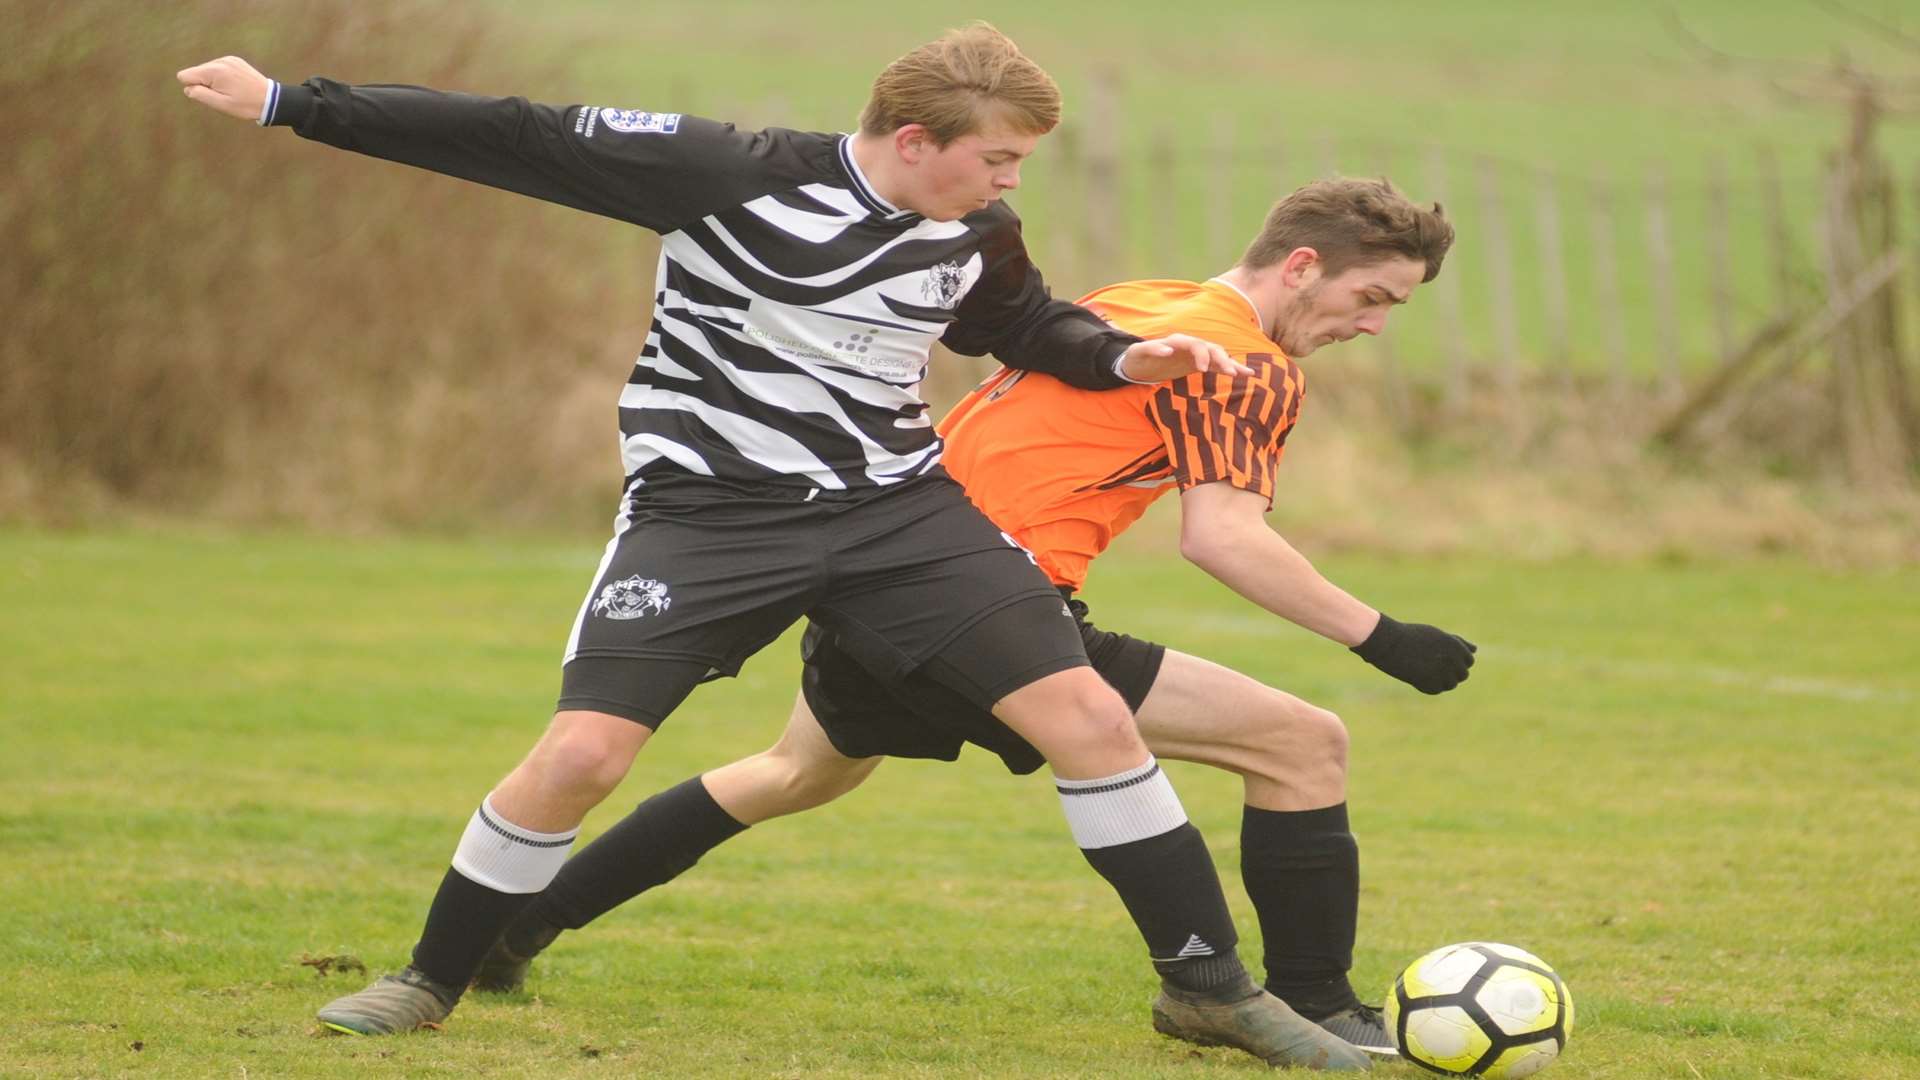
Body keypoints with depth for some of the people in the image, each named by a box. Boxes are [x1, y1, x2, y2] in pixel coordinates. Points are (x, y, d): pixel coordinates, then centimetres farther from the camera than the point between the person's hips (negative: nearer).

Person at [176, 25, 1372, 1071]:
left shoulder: (977, 235, 1)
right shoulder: (737, 175, -17)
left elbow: (1025, 322, 25)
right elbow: (521, 140, -16)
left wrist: (1125, 356, 3)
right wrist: (292, 105, -16)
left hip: (899, 506, 4)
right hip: (710, 509, -4)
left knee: (1093, 718, -7)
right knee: (582, 753, -16)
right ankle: (429, 984, 9)